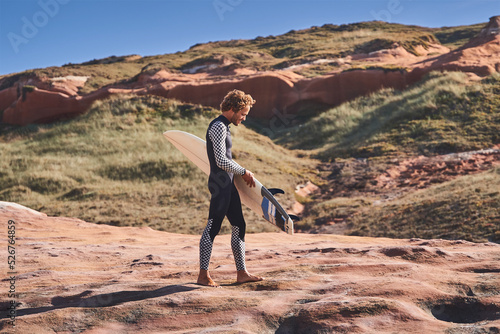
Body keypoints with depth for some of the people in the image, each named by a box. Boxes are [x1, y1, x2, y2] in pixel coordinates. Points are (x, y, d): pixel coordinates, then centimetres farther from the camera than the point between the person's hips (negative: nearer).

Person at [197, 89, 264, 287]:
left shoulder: (223, 127, 18)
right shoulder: (218, 127, -14)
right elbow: (221, 161, -21)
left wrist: (242, 174, 18)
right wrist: (244, 171, -9)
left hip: (228, 184, 11)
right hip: (220, 184, -11)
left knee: (239, 226, 11)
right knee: (213, 228, -7)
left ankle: (241, 273, 17)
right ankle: (203, 275, -2)